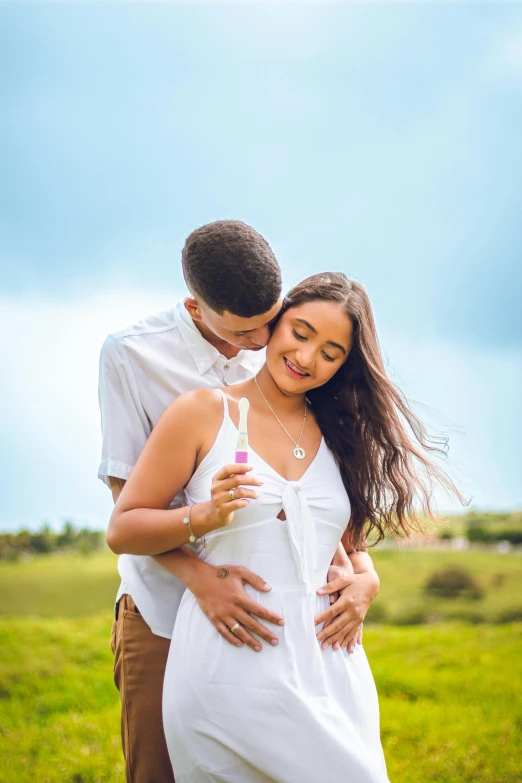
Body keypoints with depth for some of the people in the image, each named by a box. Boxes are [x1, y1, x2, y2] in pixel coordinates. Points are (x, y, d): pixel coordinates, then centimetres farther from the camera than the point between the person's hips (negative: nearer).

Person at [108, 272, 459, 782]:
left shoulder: (339, 433, 14)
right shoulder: (204, 413, 0)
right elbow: (120, 530, -2)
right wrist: (206, 516, -16)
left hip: (328, 667, 5)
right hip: (231, 672, -5)